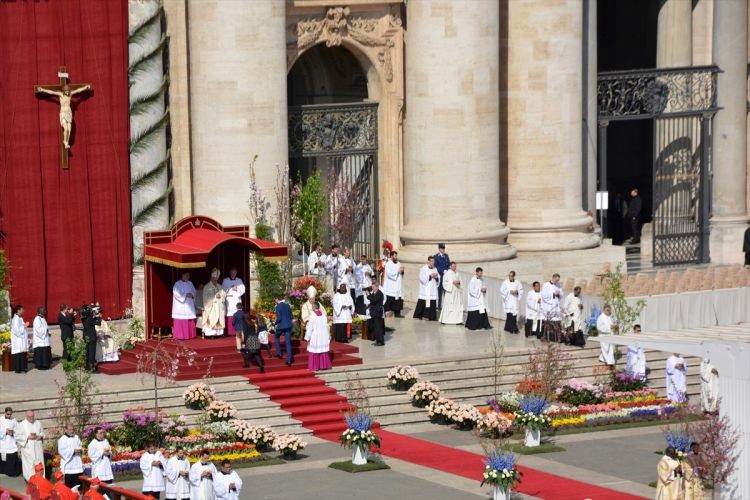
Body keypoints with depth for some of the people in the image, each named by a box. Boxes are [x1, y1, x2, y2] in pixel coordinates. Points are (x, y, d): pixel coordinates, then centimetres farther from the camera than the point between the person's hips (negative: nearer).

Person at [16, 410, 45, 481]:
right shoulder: (21, 424, -6)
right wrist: (28, 437, -16)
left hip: (38, 448, 4)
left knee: (39, 464, 4)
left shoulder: (38, 423, 8)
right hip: (28, 449, -4)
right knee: (29, 466, -6)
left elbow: (42, 433, 17)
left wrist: (39, 436, -6)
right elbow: (18, 436, -6)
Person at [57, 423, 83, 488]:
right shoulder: (62, 439, -6)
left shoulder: (76, 437, 12)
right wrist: (73, 451, -17)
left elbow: (80, 446, 19)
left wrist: (80, 450, -5)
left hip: (77, 464, 5)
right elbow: (61, 451, -13)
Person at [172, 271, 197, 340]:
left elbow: (194, 291, 16)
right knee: (180, 321, -9)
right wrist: (185, 295, -18)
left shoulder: (190, 283, 14)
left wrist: (192, 295, -7)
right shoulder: (178, 284, -6)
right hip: (180, 306, -6)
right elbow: (176, 293, -16)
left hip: (189, 305, 6)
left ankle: (189, 335, 13)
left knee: (190, 321, 6)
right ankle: (179, 336, -8)